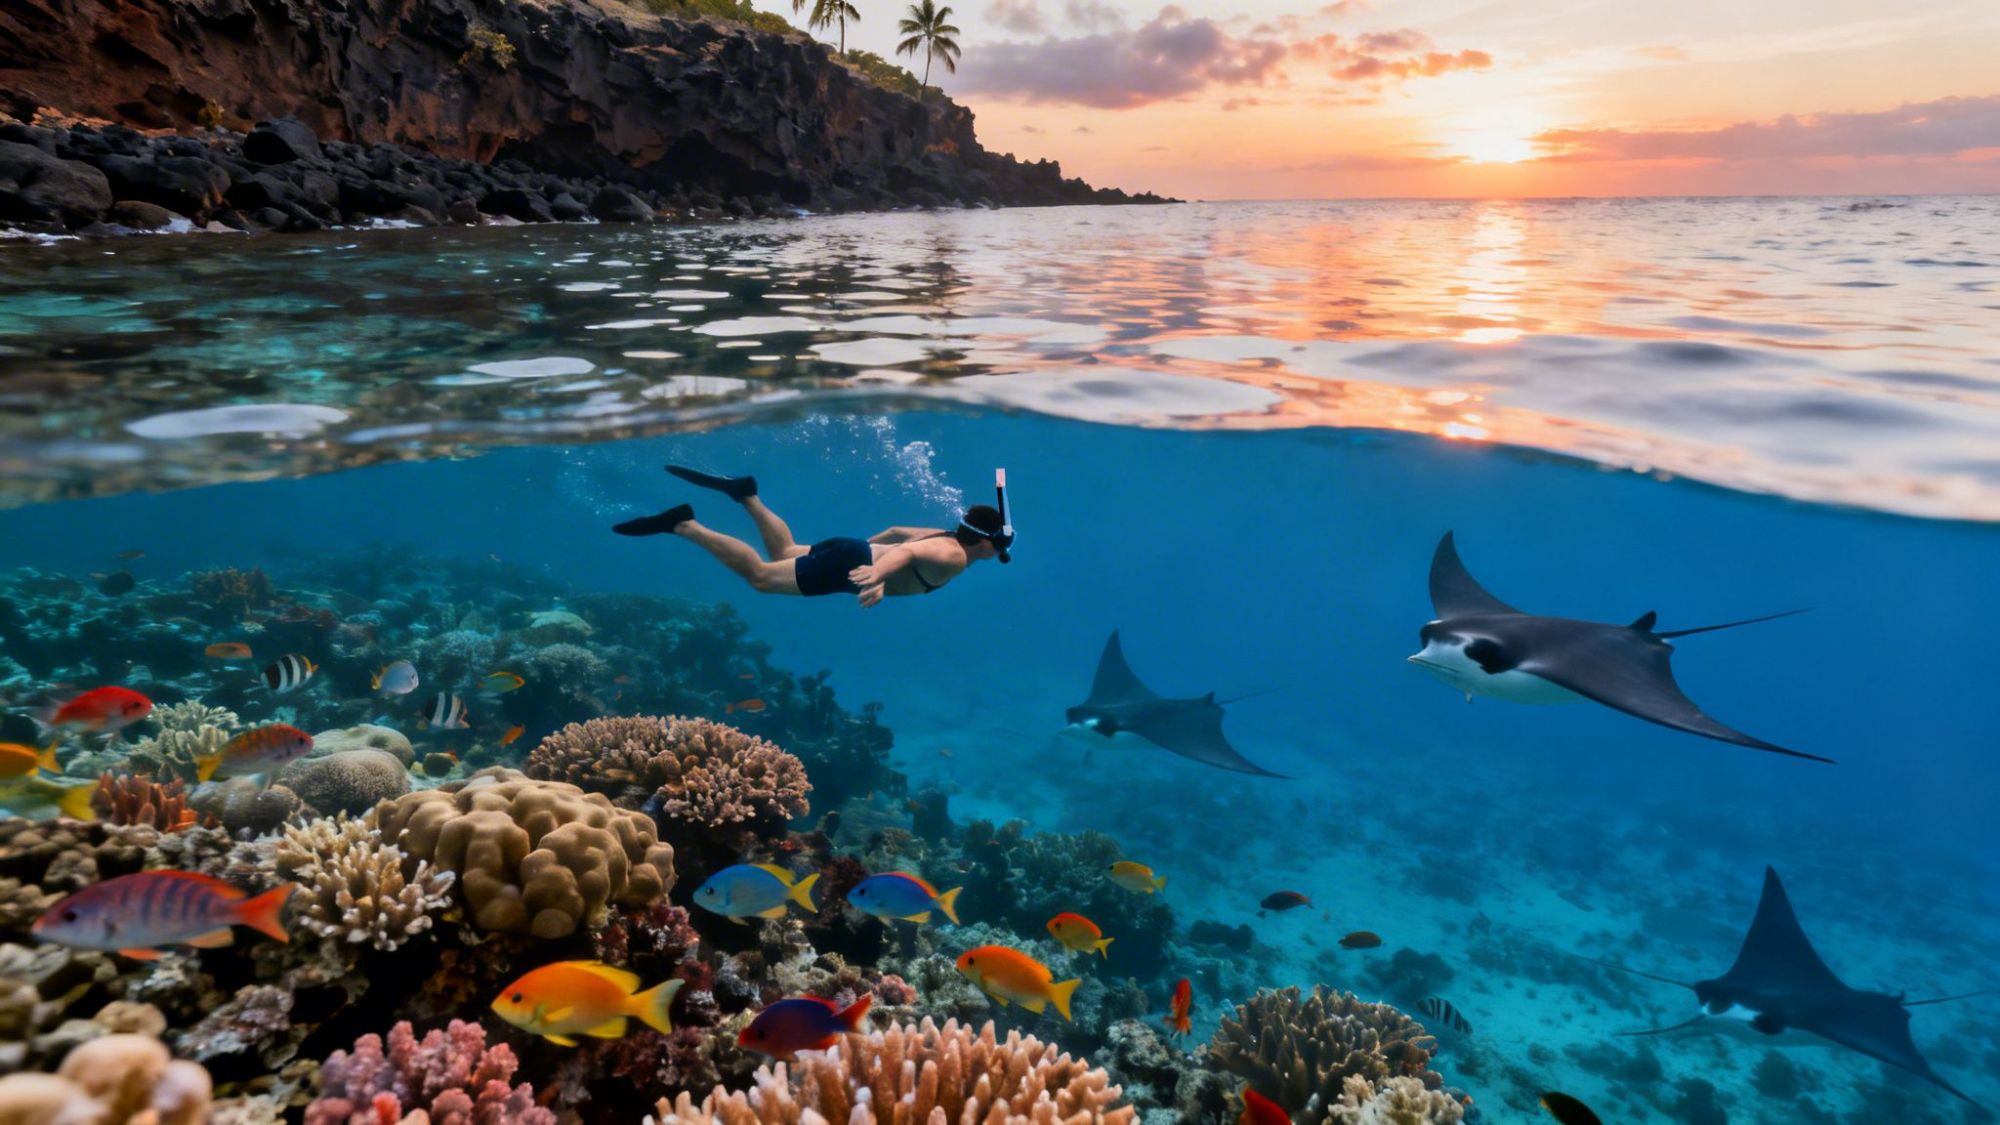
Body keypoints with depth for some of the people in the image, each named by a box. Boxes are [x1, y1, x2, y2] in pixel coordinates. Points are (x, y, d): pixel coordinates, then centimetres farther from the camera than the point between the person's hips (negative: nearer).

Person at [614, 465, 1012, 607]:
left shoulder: (945, 537, 12)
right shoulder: (954, 558, -18)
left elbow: (898, 532, 26)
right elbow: (908, 552, -39)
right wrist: (876, 574, -56)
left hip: (851, 549, 9)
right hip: (846, 564, -9)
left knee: (783, 553, 32)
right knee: (759, 575, -8)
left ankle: (747, 495, 25)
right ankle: (681, 524, -12)